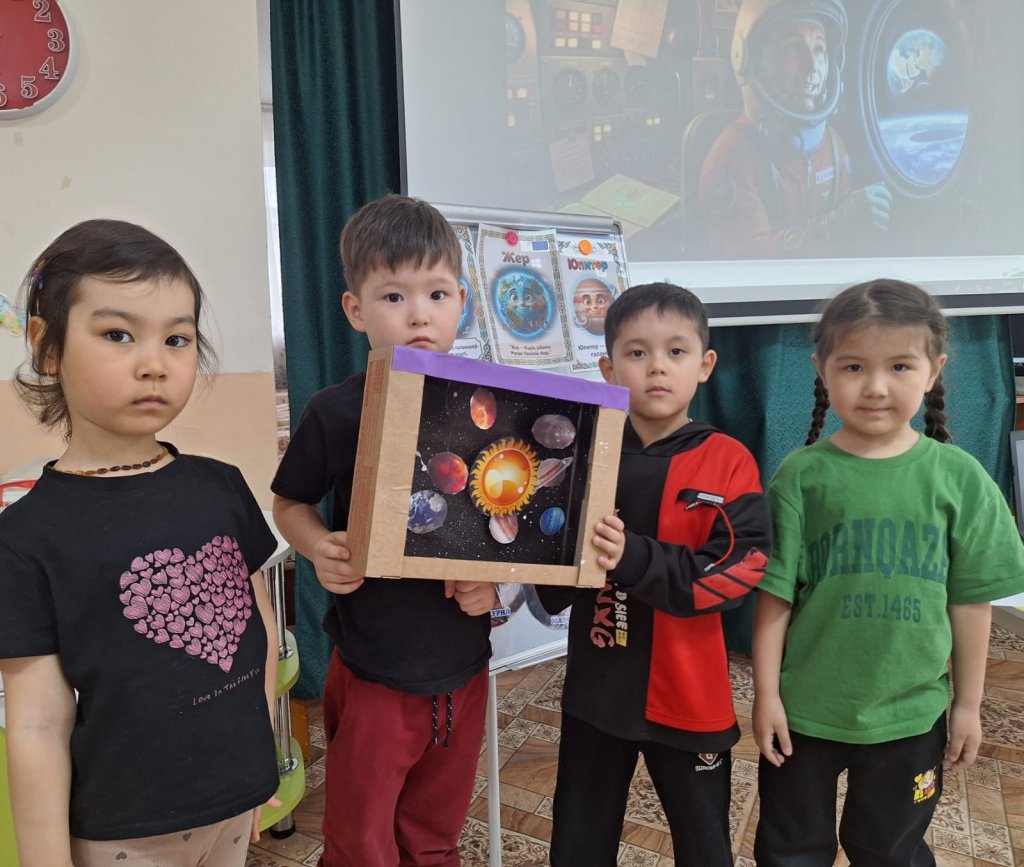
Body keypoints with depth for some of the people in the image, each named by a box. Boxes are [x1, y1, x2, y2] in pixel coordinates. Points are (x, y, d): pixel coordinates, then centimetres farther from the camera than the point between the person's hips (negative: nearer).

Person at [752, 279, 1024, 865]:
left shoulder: (959, 478, -7)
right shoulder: (801, 476, -11)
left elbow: (971, 600, 0)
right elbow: (774, 593, -8)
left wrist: (968, 703, 4)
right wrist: (766, 693, -7)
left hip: (911, 715, 1)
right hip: (804, 710, -1)